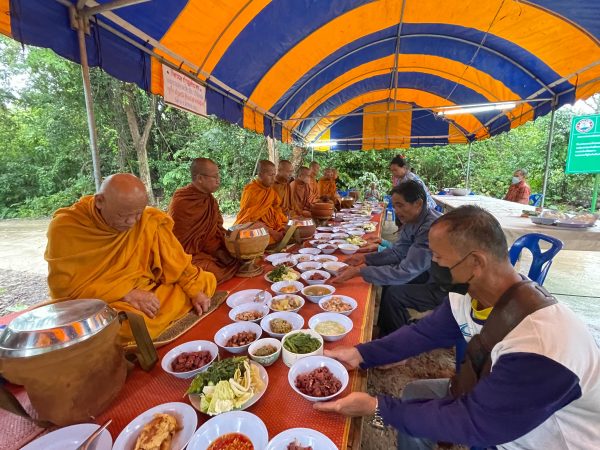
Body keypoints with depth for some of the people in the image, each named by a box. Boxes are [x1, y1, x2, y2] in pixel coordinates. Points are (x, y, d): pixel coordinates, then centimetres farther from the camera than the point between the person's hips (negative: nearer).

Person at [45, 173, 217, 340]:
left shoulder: (148, 220, -7)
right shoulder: (65, 227, -13)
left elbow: (174, 259, -1)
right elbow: (65, 286, -14)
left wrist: (195, 290, -11)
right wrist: (126, 294, -22)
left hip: (148, 294, 4)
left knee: (206, 282, -6)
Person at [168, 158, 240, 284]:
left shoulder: (210, 199, 6)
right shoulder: (181, 203, -18)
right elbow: (182, 244, -17)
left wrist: (221, 250, -8)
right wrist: (216, 252, -18)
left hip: (213, 252, 8)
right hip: (189, 255, -7)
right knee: (216, 273, -29)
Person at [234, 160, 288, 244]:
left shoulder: (271, 190, 6)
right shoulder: (250, 190, -12)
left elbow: (277, 210, 6)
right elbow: (249, 218, -16)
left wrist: (281, 228, -12)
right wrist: (271, 232, -22)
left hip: (269, 226, 7)